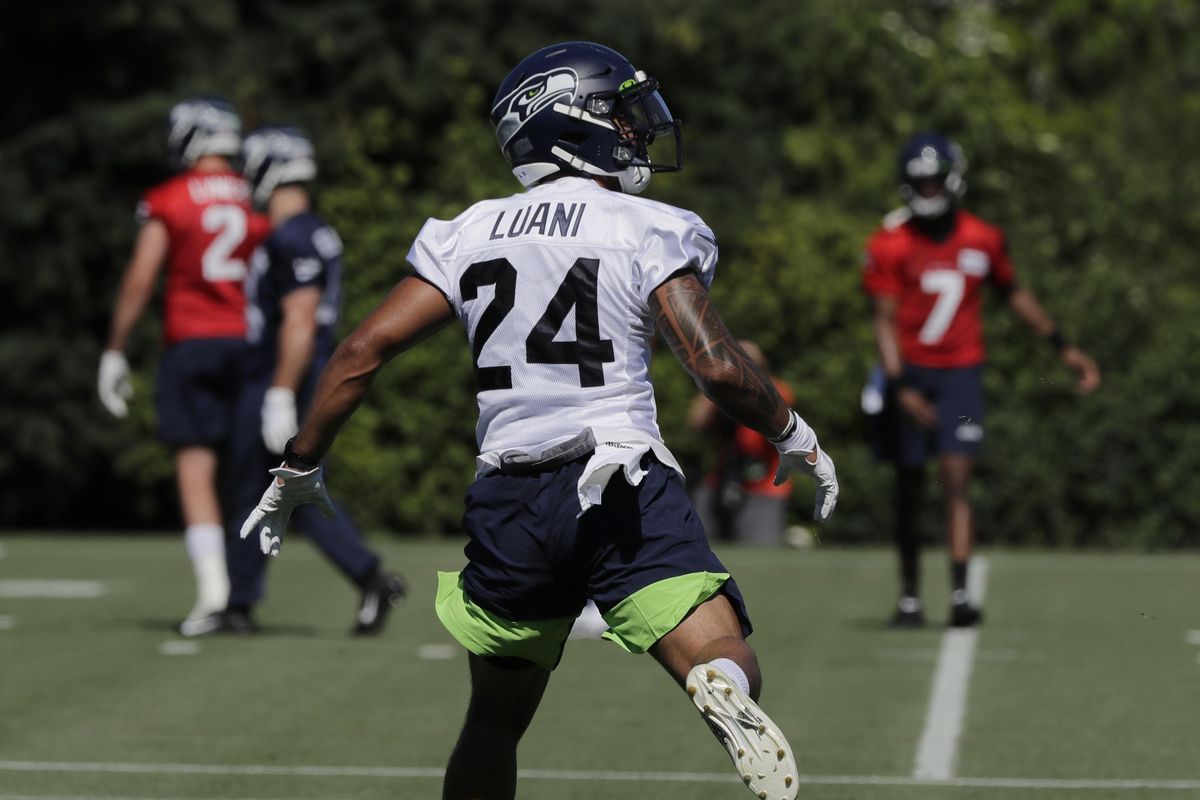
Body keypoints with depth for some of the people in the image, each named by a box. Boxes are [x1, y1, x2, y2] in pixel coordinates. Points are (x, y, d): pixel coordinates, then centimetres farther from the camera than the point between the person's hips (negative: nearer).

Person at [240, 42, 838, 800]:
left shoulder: (469, 235, 11)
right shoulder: (647, 232, 0)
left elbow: (363, 351, 6)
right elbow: (717, 366, -8)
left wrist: (300, 468, 15)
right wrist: (794, 436, 9)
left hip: (511, 504, 4)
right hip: (623, 493, -4)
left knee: (495, 722, 20)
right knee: (729, 669, -12)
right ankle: (725, 690, -48)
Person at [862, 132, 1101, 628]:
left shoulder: (982, 240, 1)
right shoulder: (891, 246, -7)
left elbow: (1013, 294, 16)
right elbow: (884, 321, -9)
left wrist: (1062, 347, 16)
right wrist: (899, 387, -20)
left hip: (960, 374, 0)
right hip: (910, 373, 0)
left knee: (956, 479, -12)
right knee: (909, 487, 7)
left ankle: (960, 595, -19)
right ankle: (909, 597, 17)